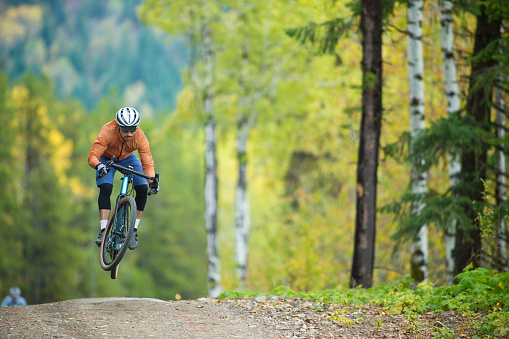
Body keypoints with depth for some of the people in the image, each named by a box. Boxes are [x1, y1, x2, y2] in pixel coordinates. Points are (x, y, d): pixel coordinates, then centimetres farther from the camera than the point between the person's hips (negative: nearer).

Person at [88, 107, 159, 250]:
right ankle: (104, 230, -24)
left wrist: (152, 182, -41)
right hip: (106, 158, -2)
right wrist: (99, 166, -60)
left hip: (127, 158, 2)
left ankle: (134, 230, -6)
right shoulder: (107, 132, -38)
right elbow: (92, 156, -38)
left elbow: (148, 163, -24)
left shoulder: (140, 137, -30)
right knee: (105, 188, -27)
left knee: (142, 189, -18)